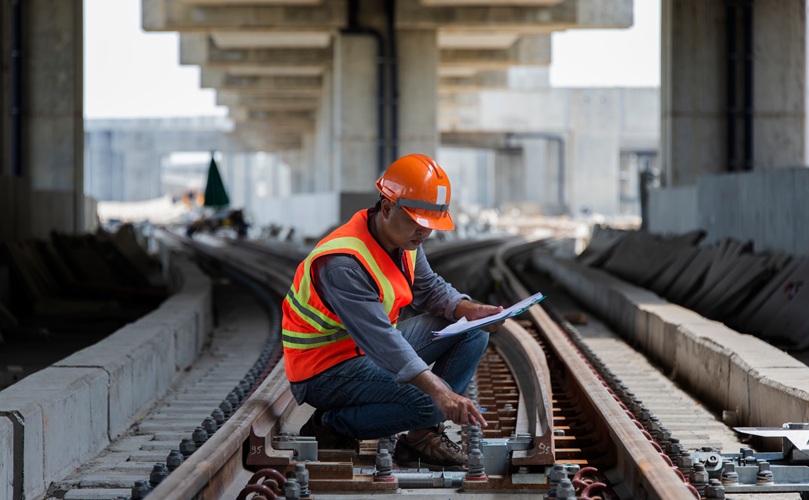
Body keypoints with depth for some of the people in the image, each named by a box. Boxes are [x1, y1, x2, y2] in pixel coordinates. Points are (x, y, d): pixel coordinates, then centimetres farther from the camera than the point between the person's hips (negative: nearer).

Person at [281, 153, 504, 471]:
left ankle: (424, 435, 1)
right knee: (427, 403, -29)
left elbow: (429, 288, 14)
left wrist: (470, 310, -8)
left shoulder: (405, 239, -2)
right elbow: (382, 341, -38)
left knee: (472, 332, 4)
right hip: (327, 369, -10)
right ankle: (331, 426, -8)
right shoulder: (343, 263, -31)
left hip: (376, 350, 10)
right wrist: (441, 391, -45)